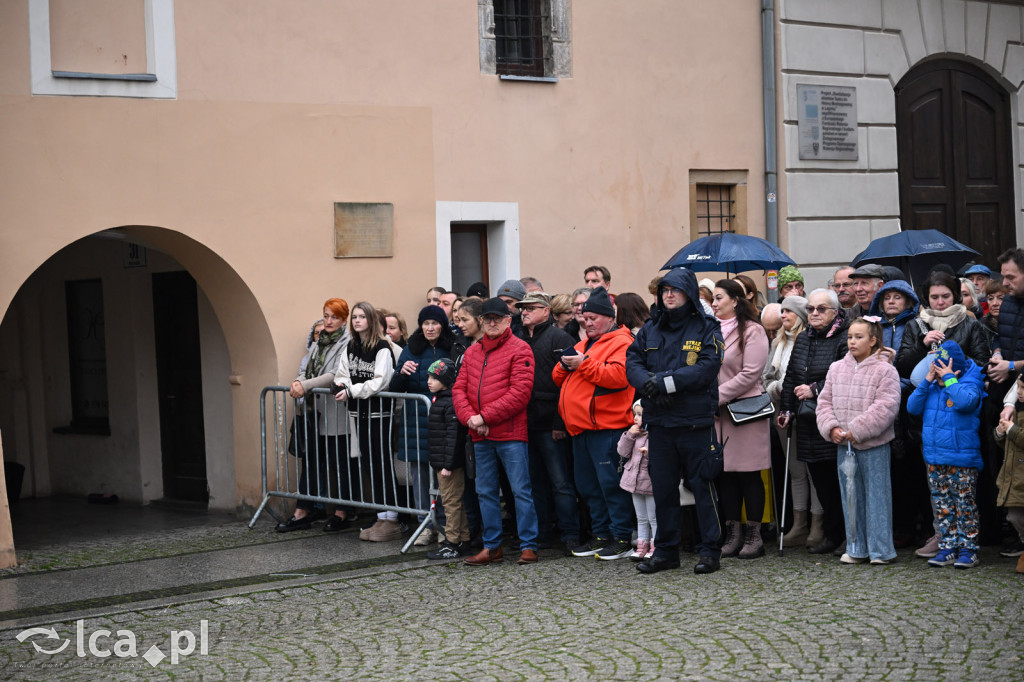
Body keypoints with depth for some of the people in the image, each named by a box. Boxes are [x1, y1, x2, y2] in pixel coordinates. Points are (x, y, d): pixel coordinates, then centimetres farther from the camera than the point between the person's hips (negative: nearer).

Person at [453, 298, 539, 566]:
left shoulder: (519, 350, -4)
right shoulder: (472, 352, 15)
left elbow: (520, 392, -13)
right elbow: (459, 388, 11)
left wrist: (484, 417, -15)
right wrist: (469, 417, -9)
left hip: (511, 434, -6)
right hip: (480, 436, 6)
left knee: (521, 490, -3)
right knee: (485, 491, 11)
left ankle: (528, 546, 3)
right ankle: (491, 547, 19)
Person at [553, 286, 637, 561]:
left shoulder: (621, 342, -5)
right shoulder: (584, 344, 22)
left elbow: (619, 375, -23)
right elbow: (559, 379, 24)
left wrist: (584, 364, -19)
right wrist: (564, 366, 1)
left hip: (606, 427, -9)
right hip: (580, 426, 9)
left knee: (610, 483, -9)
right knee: (588, 486, 12)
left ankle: (622, 538, -3)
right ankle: (601, 535, 21)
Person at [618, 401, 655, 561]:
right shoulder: (635, 433, 10)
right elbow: (623, 452, 8)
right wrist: (629, 435, -5)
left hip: (651, 483, -8)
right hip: (635, 481, 8)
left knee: (654, 518, 0)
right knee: (641, 518, 15)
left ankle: (655, 548, 6)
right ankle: (642, 546, 21)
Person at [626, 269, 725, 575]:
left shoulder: (705, 329, -2)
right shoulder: (650, 329, 13)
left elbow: (707, 368, -14)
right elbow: (632, 362, 5)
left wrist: (664, 382, -19)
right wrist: (649, 384, -16)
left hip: (695, 422, -4)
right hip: (659, 421, 4)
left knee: (702, 485, 0)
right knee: (663, 488, 10)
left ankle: (709, 550, 9)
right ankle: (665, 550, 19)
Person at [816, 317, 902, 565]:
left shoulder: (884, 370, -7)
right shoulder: (837, 369, 10)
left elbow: (885, 407, -15)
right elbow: (825, 401, 11)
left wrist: (858, 430, -18)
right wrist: (831, 427, -6)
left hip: (873, 445, -5)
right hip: (843, 444, 5)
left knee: (876, 495, 0)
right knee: (850, 495, 11)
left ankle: (880, 550, 7)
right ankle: (856, 549, 19)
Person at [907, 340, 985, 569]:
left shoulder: (969, 384, -9)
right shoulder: (933, 388, 8)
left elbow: (966, 401, -30)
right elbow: (912, 407, 0)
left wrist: (948, 379, -20)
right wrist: (927, 381, -7)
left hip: (962, 461, -6)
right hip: (935, 459, 6)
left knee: (965, 505, 0)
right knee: (943, 506, 10)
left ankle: (968, 549, 6)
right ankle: (948, 548, 16)